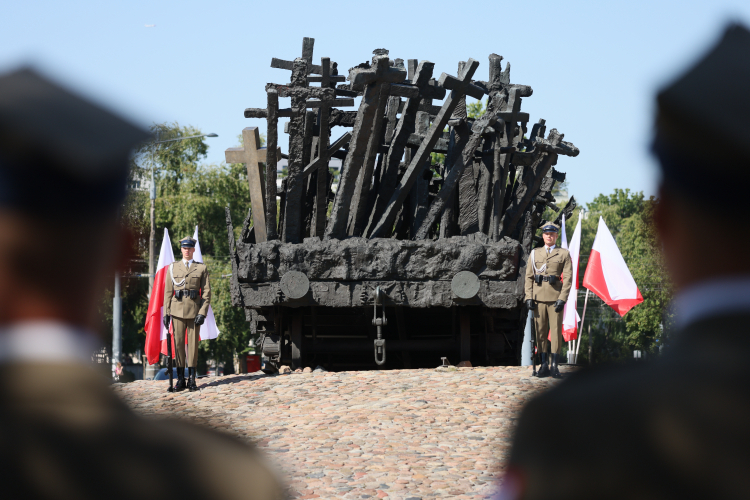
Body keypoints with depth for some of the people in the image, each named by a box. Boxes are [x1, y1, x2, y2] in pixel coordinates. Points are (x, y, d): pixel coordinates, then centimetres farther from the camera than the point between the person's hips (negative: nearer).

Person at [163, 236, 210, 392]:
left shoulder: (202, 268, 6)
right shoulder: (173, 268, 10)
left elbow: (206, 292, 3)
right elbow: (168, 292, 10)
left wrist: (202, 313, -7)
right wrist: (166, 313, 2)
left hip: (194, 311, -1)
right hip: (177, 310, 1)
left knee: (193, 343, 0)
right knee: (178, 342, 0)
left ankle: (192, 379, 5)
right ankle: (180, 379, 5)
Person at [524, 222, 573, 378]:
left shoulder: (564, 254, 5)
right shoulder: (535, 254, 13)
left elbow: (568, 278, -1)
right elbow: (529, 276, 11)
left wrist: (562, 299, -11)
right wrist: (529, 297, 0)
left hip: (555, 298, -2)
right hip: (539, 298, 2)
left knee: (556, 331, -5)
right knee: (540, 331, 2)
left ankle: (554, 366, -3)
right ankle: (543, 365, 6)